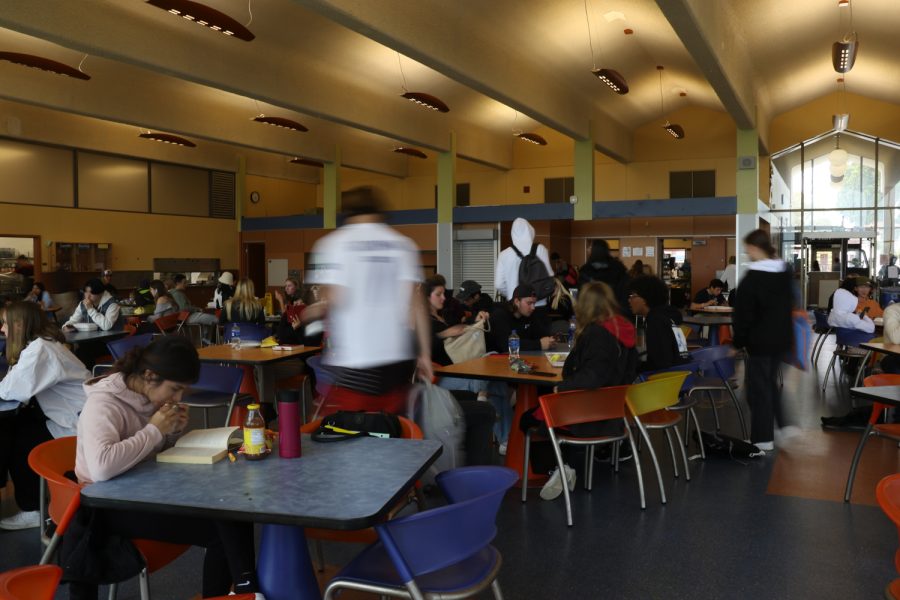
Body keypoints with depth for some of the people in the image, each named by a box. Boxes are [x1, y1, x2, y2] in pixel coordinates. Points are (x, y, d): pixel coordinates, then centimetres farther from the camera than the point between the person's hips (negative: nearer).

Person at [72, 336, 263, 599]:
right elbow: (101, 467, -39)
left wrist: (172, 431, -6)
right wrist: (154, 430, -27)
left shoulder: (149, 395, 2)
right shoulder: (103, 404, -21)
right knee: (221, 529, -20)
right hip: (113, 506, -8)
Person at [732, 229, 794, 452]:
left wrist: (738, 342, -5)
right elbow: (789, 305, 16)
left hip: (760, 340, -7)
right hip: (782, 337, 8)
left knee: (759, 387, 1)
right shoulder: (785, 273, 7)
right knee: (771, 382, 20)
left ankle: (764, 438, 5)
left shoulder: (751, 278, -16)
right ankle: (783, 427, 21)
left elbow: (744, 315, -14)